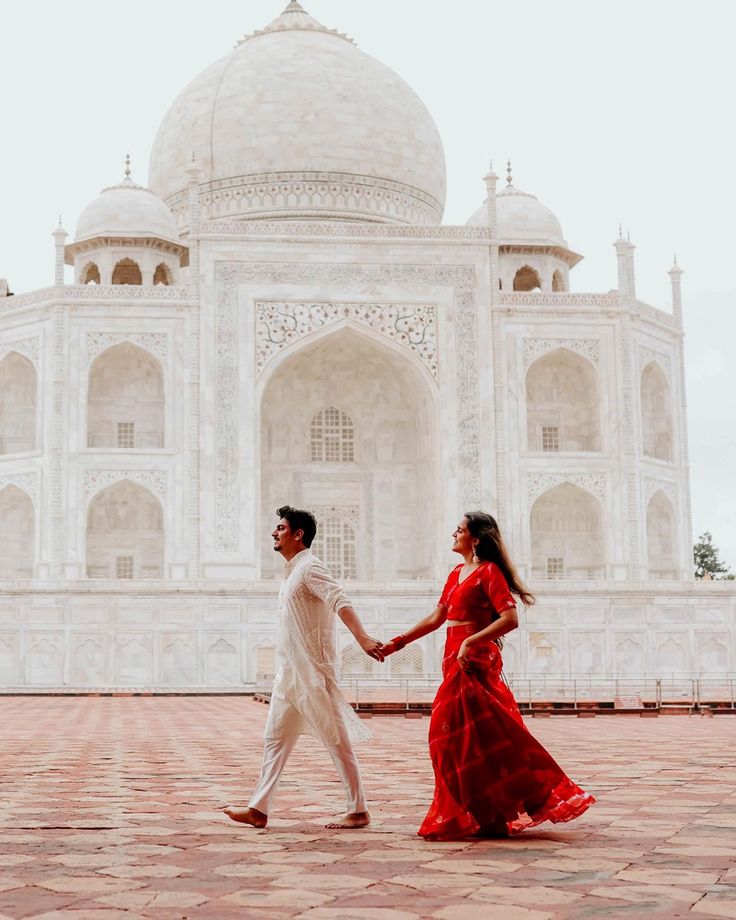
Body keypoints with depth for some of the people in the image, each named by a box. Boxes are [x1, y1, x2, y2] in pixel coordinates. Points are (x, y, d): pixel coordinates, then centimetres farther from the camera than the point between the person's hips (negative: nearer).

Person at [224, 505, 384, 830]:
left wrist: (363, 639, -41)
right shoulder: (291, 572, 16)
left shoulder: (310, 568, -13)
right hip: (289, 671, 10)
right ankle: (258, 809, 15)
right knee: (275, 739, 10)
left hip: (312, 670, -10)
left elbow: (341, 603, -28)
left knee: (336, 740, -3)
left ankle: (358, 811, 3)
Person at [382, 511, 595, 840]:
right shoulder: (457, 573, 16)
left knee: (461, 736, -6)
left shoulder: (488, 572, -10)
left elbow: (510, 618, -20)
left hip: (474, 661, -9)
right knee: (474, 737, 10)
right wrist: (398, 642, 17)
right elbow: (436, 617, 20)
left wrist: (470, 641, -24)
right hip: (456, 660, 9)